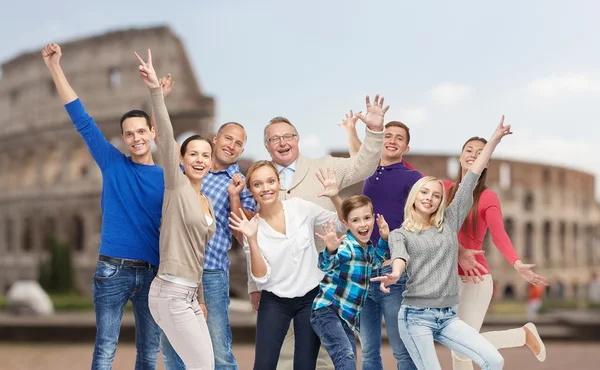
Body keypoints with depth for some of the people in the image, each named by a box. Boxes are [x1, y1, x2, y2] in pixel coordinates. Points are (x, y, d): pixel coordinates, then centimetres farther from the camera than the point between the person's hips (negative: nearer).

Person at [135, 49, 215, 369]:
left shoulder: (206, 202, 15)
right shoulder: (176, 185, -5)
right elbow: (166, 138, -19)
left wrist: (200, 300, 19)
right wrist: (155, 90, -31)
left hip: (189, 294, 8)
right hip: (170, 293, -8)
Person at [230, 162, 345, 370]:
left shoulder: (301, 208, -5)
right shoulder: (253, 227, -6)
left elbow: (343, 225, 3)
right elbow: (260, 277, -12)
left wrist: (335, 197, -14)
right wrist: (251, 239, -23)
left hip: (311, 298, 0)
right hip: (274, 302, 0)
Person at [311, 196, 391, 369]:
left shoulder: (369, 248, 7)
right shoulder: (346, 246, -16)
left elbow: (376, 260, 30)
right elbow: (325, 264, -35)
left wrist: (384, 238, 11)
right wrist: (331, 250, -57)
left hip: (348, 316, 8)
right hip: (327, 310, -8)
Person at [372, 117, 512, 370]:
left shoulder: (449, 223, 11)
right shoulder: (399, 234, 4)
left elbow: (470, 181, 7)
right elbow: (400, 256, -19)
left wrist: (495, 139, 6)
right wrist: (394, 274, -43)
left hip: (448, 316, 3)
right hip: (416, 316, -3)